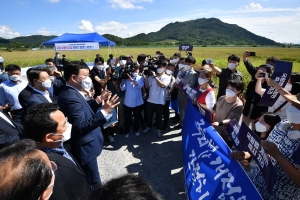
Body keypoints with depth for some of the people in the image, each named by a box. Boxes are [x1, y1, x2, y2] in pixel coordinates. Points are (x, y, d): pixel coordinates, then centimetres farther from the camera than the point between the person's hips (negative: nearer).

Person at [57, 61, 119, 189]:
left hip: (85, 146, 10)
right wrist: (104, 112, -38)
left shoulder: (73, 93, 5)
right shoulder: (70, 97, -27)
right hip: (85, 149, -10)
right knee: (94, 185, 8)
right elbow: (80, 127, -33)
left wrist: (97, 101, 2)